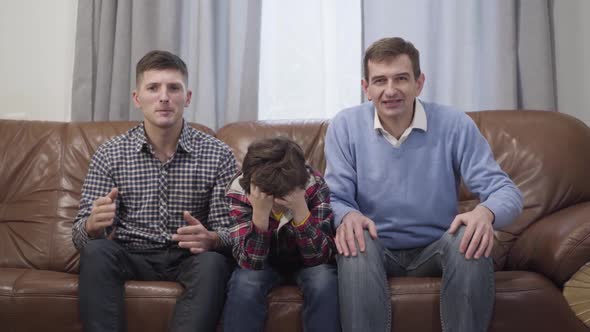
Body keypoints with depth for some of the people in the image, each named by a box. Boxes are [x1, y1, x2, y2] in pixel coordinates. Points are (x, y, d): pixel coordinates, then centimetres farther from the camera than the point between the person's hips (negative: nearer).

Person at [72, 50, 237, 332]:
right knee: (96, 252, -29)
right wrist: (93, 226, -30)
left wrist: (210, 239, -30)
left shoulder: (218, 155, -7)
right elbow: (80, 234, -4)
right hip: (132, 255, 1)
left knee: (213, 262, -32)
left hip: (189, 256, 0)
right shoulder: (109, 155, -4)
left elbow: (230, 230, -6)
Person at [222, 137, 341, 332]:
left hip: (306, 260, 0)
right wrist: (260, 214, -45)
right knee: (244, 283, -31)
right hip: (265, 261, 0)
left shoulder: (314, 186, -26)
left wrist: (300, 210, -42)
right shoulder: (239, 190, -26)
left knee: (324, 281, -31)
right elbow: (250, 262, -29)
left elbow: (320, 256, -28)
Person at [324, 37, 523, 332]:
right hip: (378, 250, -1)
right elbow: (335, 197, -6)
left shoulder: (454, 125, -9)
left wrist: (485, 212, -36)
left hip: (435, 249, 1)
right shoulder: (345, 126, -7)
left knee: (472, 238, -30)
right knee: (357, 243, -34)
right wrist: (347, 216, -32)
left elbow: (504, 189, -11)